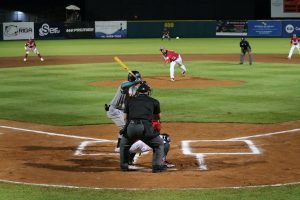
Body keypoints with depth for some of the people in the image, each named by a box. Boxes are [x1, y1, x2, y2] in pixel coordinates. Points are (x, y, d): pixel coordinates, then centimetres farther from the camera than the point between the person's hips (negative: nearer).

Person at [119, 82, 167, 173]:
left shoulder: (130, 101, 21)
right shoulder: (154, 101, 18)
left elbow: (125, 117, 20)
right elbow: (158, 117, 32)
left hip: (130, 127, 2)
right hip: (145, 128, -2)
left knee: (123, 144, 31)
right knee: (159, 144, 20)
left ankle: (123, 165, 28)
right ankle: (157, 165, 10)